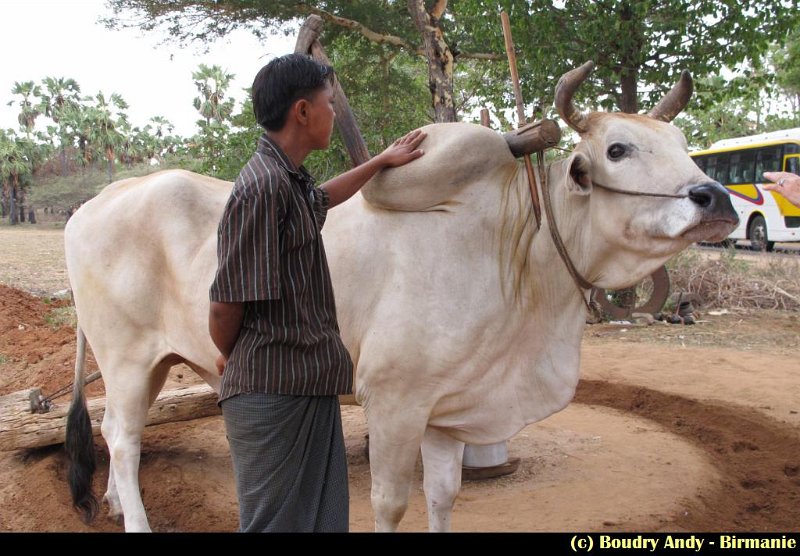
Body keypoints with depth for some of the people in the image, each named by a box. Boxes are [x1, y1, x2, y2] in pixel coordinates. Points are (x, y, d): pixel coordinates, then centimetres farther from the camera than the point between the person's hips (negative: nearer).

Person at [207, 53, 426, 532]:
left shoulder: (291, 181, 12)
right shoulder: (264, 187, -17)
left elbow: (321, 198, 38)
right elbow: (226, 305, -16)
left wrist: (383, 161, 46)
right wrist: (230, 359, 3)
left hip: (311, 386, 9)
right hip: (273, 390, -9)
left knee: (324, 516, 14)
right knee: (276, 520, 1)